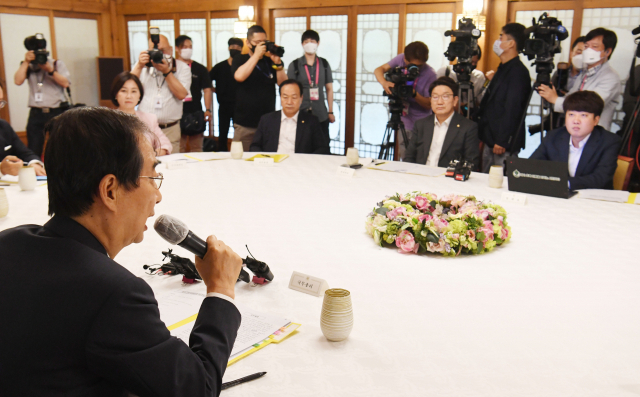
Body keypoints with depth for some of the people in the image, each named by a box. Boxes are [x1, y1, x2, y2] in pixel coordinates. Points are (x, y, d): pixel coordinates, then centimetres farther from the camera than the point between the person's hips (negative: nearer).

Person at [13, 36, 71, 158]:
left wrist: (50, 70, -13)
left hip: (56, 111, -1)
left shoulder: (57, 64, 9)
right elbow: (18, 81, -5)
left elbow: (65, 83, -4)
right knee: (33, 151, -3)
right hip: (36, 113, 1)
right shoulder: (27, 66, 12)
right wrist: (26, 62, -6)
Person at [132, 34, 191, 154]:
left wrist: (166, 71, -14)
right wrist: (139, 66, -10)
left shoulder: (182, 67, 4)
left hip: (170, 130, -1)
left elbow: (181, 94, -10)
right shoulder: (141, 65, 13)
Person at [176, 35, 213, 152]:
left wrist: (208, 110, -6)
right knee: (178, 149, -2)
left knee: (197, 148, 6)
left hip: (195, 114, 1)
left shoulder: (200, 69, 10)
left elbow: (207, 89, 5)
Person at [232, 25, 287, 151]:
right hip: (244, 125, -2)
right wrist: (256, 55, -13)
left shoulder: (270, 61, 12)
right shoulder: (240, 59, 8)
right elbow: (239, 76, -15)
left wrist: (278, 62, -12)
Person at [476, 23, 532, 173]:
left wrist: (502, 141, -21)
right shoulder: (503, 69, 16)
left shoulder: (518, 71, -14)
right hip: (491, 140, 10)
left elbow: (512, 109, -21)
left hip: (504, 144, -10)